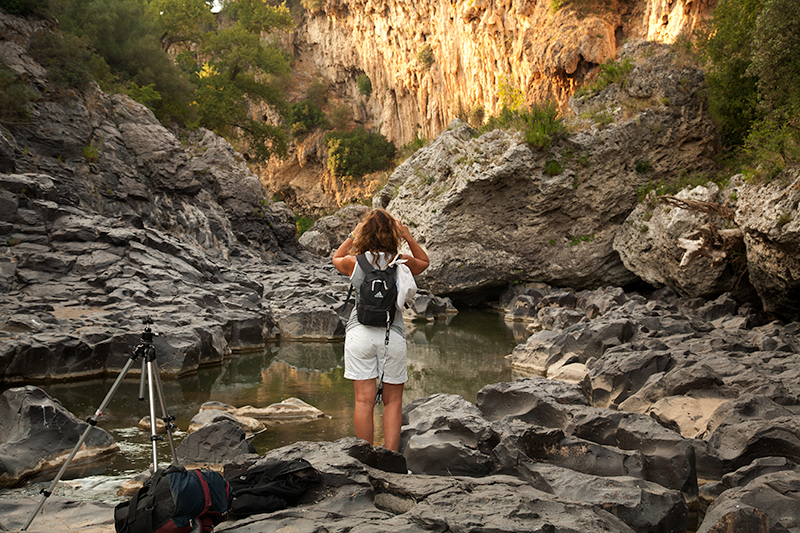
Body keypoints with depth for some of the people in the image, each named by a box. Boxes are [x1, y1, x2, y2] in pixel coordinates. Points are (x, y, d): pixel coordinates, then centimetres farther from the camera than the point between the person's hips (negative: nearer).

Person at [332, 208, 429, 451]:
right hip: (392, 335, 0)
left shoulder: (354, 263, 1)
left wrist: (353, 236, 23)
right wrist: (408, 237, 17)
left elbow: (336, 258, 26)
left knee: (364, 401, 0)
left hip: (359, 334, 0)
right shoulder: (401, 262, 0)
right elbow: (424, 261, 23)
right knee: (393, 401, 10)